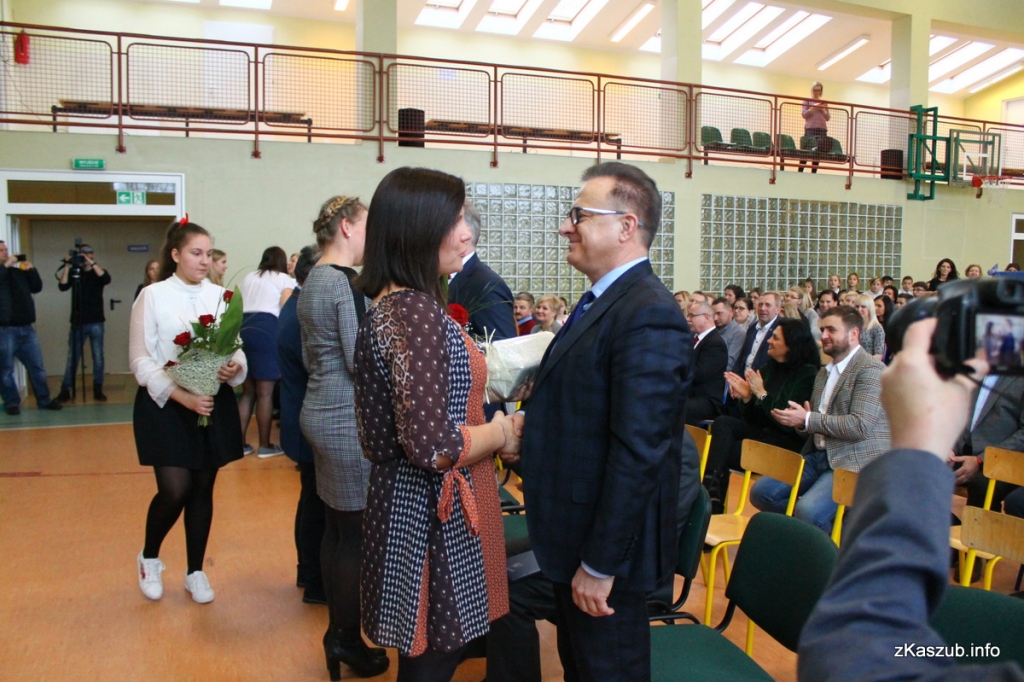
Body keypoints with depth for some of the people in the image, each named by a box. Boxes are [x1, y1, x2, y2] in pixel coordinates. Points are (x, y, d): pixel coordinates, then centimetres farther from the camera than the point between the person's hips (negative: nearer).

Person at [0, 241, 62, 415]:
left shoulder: (19, 271, 15)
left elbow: (37, 288, 13)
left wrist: (32, 270, 1)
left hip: (26, 328, 5)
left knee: (36, 366, 9)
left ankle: (43, 400, 16)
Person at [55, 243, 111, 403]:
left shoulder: (98, 272, 7)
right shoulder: (74, 272, 9)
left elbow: (106, 279, -16)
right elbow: (62, 286, -8)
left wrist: (91, 263, -20)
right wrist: (67, 266, -13)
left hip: (96, 322, -1)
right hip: (77, 322, 1)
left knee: (98, 357, 2)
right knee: (72, 357, 1)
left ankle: (98, 390, 8)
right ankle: (66, 390, 5)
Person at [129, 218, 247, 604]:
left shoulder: (220, 296, 5)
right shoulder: (152, 296, -4)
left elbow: (237, 348, 8)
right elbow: (141, 360, -7)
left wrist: (235, 366, -16)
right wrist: (182, 396, -19)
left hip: (215, 405, 3)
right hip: (165, 404, -3)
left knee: (203, 490, 9)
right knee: (175, 491, -7)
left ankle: (196, 571, 27)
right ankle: (149, 558, 23)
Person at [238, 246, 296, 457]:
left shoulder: (248, 277, 27)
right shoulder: (285, 279, 10)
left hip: (242, 327, 6)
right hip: (266, 328, -6)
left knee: (247, 391, 14)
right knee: (265, 392, -1)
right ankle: (265, 445, 4)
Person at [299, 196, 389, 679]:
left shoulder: (313, 281, 13)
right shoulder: (347, 283, -17)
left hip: (321, 413, 10)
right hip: (349, 421, -10)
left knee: (335, 528, 16)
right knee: (356, 534, 2)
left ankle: (337, 629, 28)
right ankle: (348, 640, 15)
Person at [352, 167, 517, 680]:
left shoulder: (386, 305, 8)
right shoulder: (419, 311, -21)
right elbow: (431, 445, -28)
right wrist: (502, 432, -11)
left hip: (401, 503, 9)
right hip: (434, 516, -9)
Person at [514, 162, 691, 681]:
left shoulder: (648, 315, -24)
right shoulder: (603, 300, 7)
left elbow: (637, 453, -27)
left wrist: (600, 564, -23)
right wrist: (536, 418, 0)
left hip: (605, 545, -9)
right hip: (576, 532, 9)